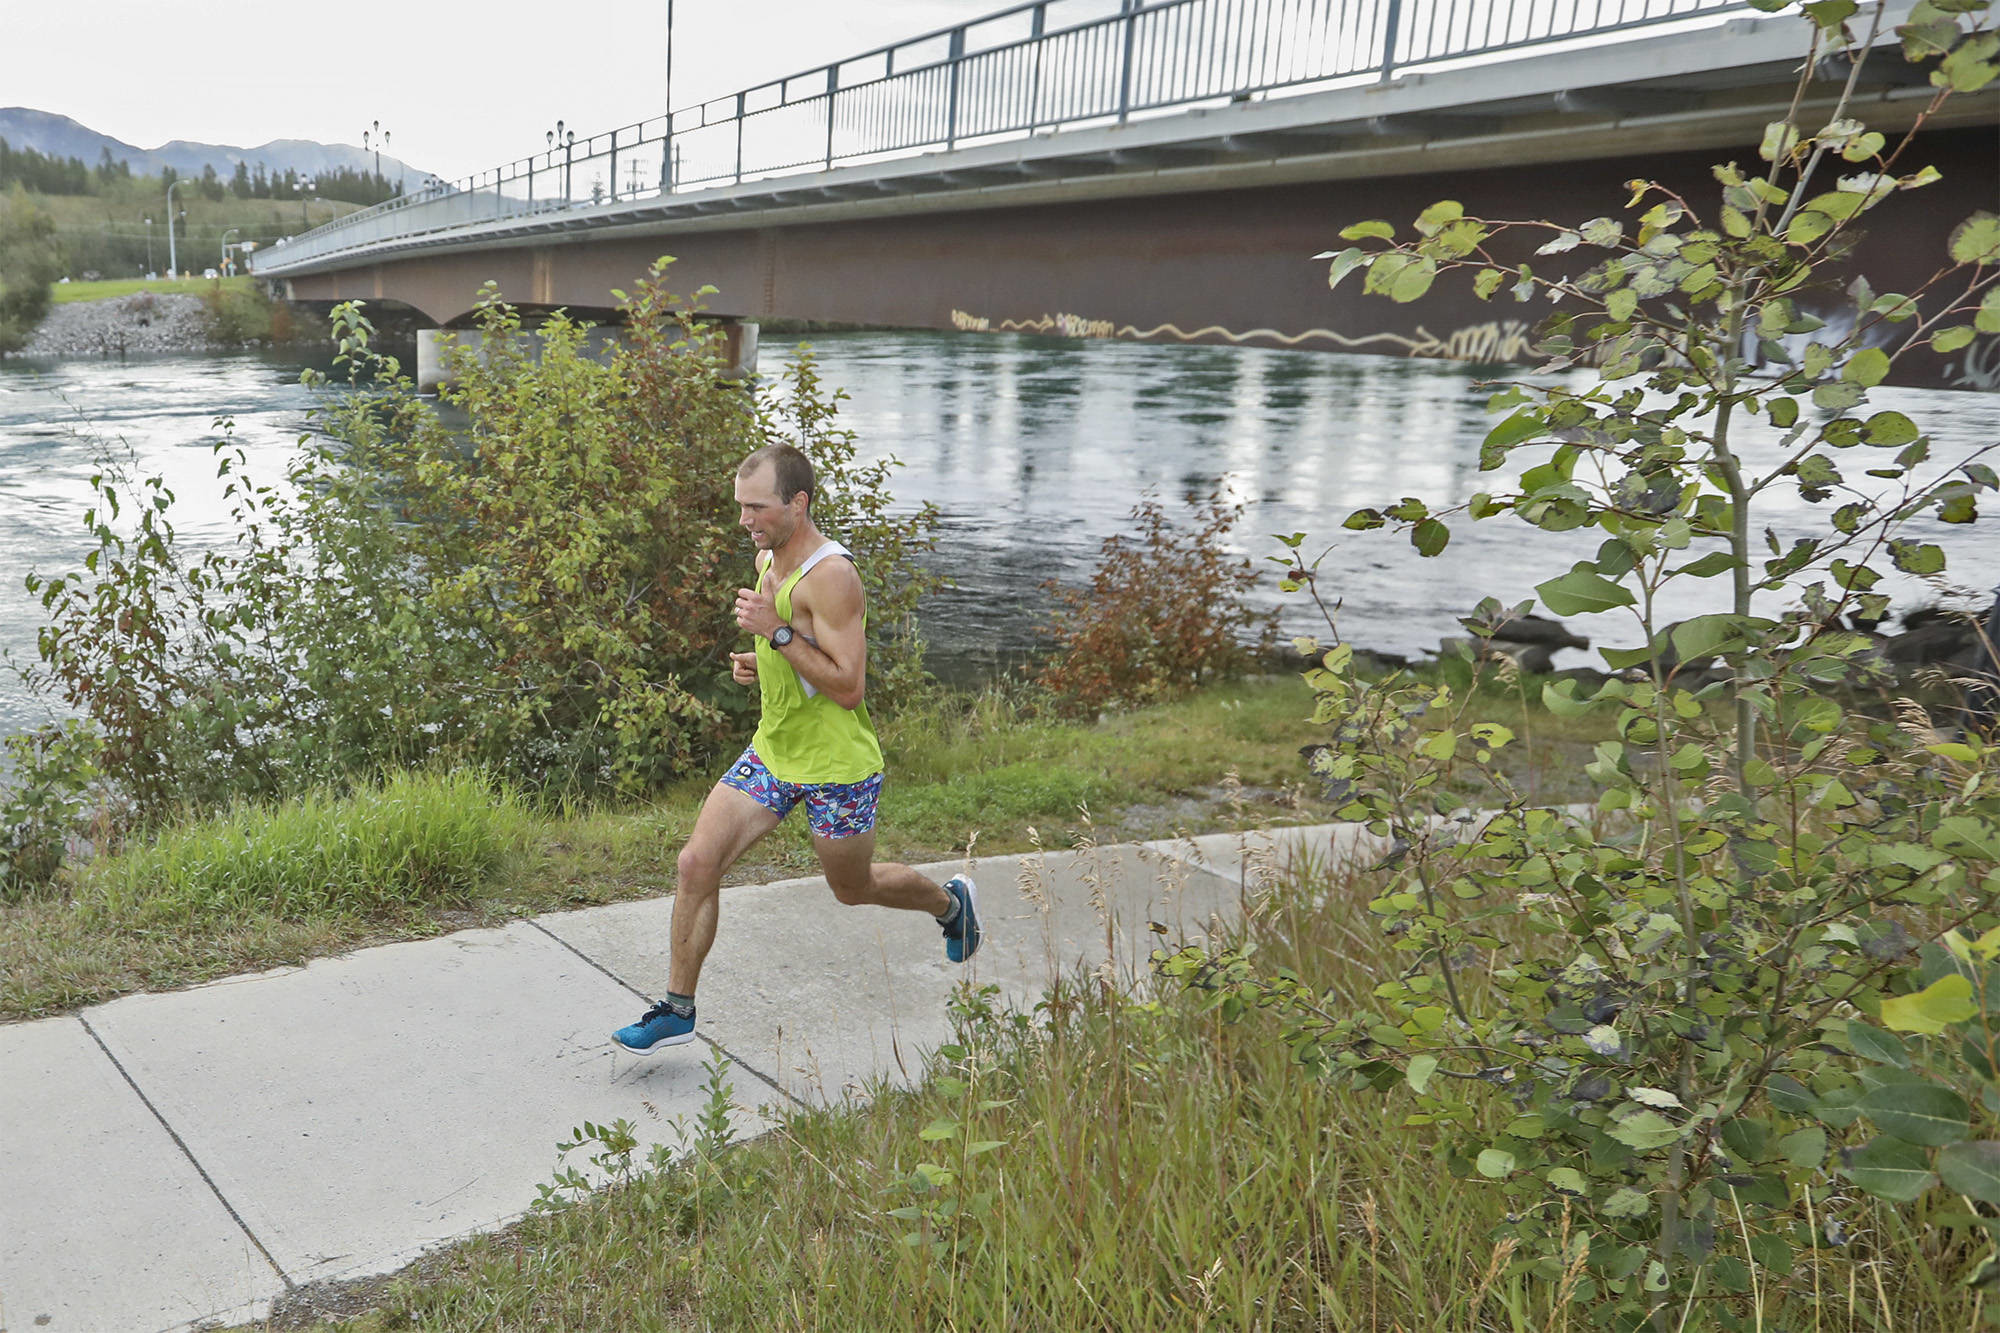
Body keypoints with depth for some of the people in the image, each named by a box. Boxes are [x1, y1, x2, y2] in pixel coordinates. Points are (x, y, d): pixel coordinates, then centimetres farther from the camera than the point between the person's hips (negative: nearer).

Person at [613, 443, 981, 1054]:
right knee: (697, 863, -5)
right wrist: (757, 663, 1)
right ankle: (678, 1009, 9)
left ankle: (949, 901, 44)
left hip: (838, 767, -7)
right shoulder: (767, 558, 4)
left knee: (853, 888, 14)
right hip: (772, 751, 7)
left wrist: (777, 632, -29)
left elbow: (848, 688, -27)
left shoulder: (832, 575, -24)